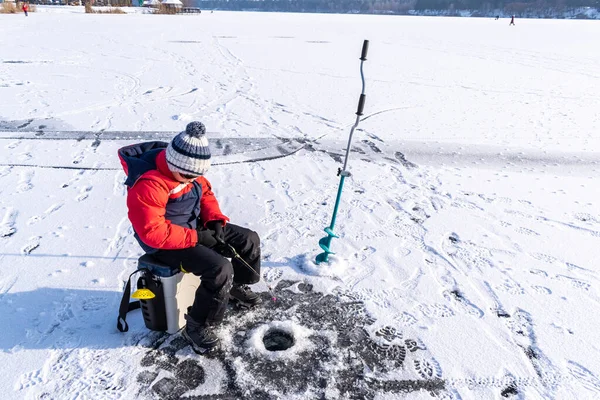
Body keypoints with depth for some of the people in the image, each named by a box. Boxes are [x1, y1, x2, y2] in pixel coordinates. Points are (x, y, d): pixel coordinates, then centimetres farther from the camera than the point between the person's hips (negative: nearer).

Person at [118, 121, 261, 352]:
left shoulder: (189, 171, -5)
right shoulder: (148, 185, -30)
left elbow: (205, 193, 10)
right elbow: (153, 232, -32)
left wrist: (215, 220, -7)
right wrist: (197, 237, -27)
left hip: (196, 227, 9)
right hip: (165, 243, -8)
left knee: (249, 240, 4)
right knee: (220, 269, -29)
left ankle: (237, 286, 30)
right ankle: (197, 327, -7)